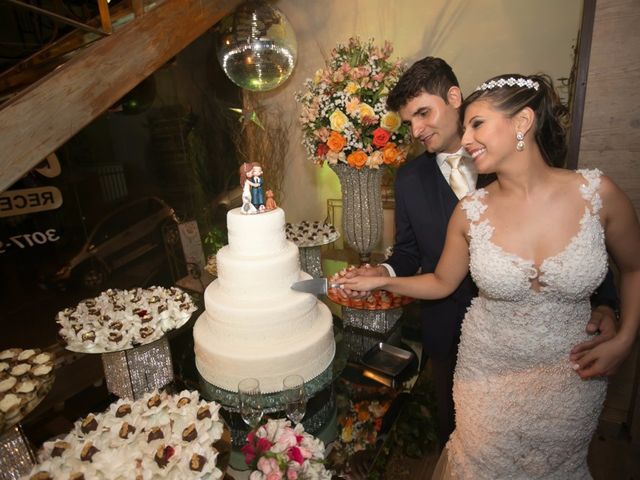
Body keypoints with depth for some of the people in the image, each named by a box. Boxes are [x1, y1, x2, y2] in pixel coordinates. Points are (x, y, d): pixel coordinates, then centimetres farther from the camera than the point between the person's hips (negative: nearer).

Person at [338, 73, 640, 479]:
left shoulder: (597, 193, -16)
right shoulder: (471, 212, -15)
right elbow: (442, 283, -2)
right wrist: (383, 281, -13)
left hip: (571, 372, 1)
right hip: (489, 369, 0)